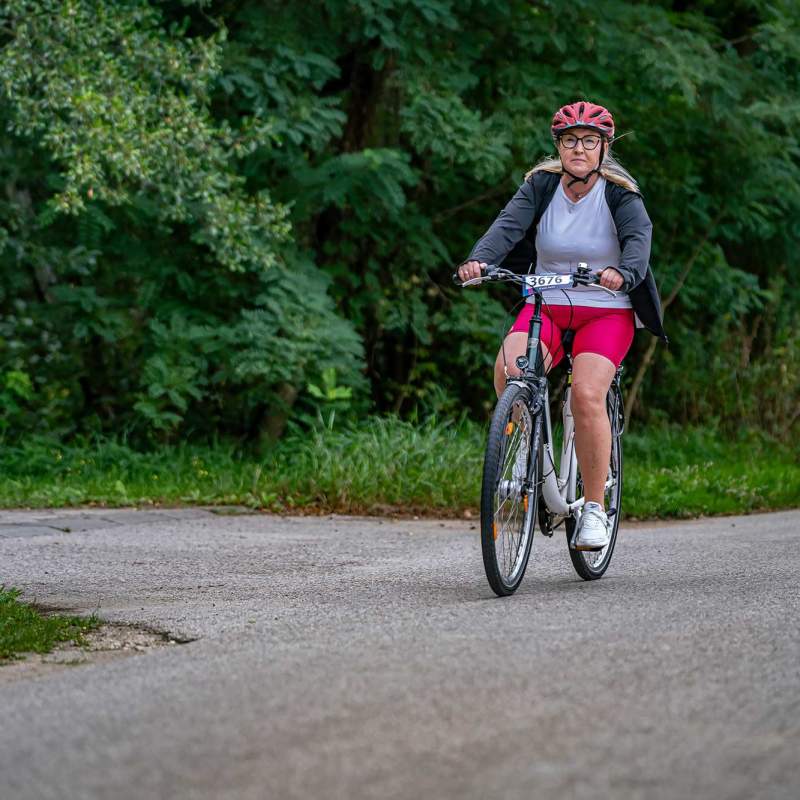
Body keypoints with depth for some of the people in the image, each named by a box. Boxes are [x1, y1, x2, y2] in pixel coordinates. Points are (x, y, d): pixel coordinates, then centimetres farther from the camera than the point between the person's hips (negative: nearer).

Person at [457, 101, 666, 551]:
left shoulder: (620, 193, -6)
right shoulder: (542, 185, -1)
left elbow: (639, 238, -23)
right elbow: (508, 225, -16)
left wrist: (621, 273, -45)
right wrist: (479, 260, -37)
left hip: (606, 311, -2)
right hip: (546, 306, 2)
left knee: (587, 394, -26)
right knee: (508, 371, -28)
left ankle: (595, 507, -11)